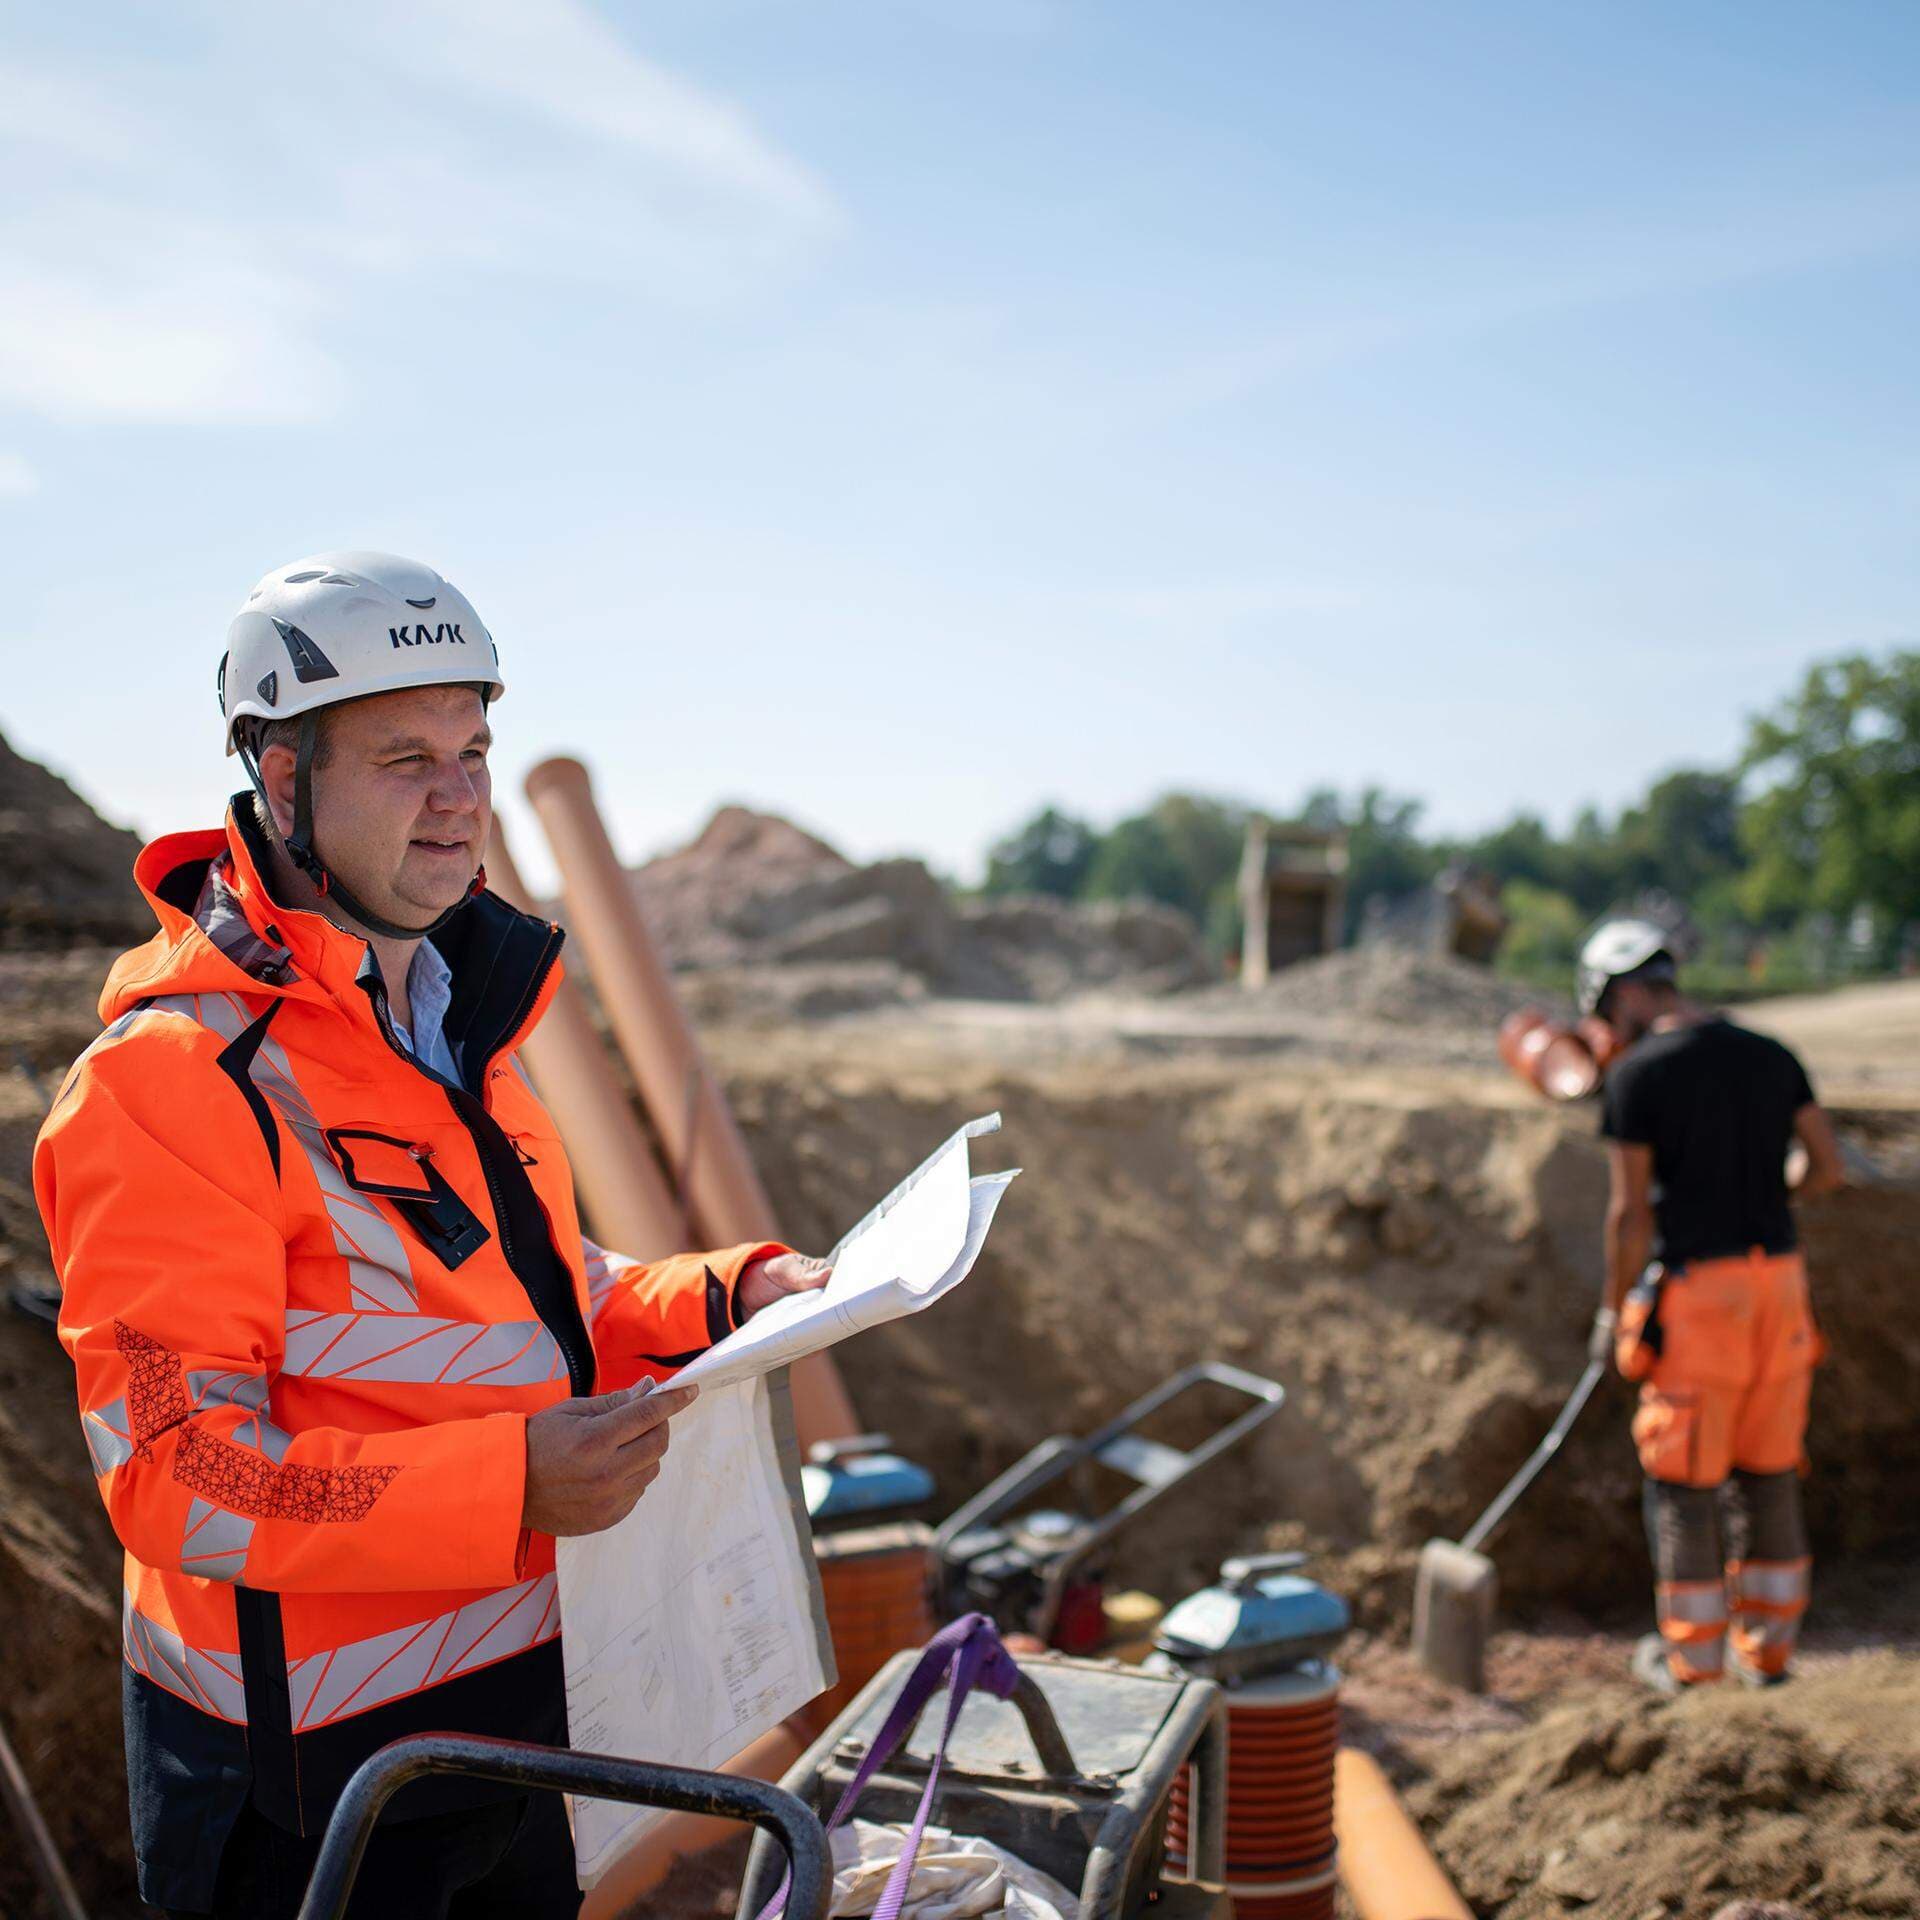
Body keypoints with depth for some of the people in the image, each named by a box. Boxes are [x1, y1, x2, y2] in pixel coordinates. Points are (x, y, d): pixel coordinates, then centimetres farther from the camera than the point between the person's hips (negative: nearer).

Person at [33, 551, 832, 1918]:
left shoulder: (449, 1023, 8)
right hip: (311, 1770, -8)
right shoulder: (171, 1078, -21)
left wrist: (728, 1300, -1)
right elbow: (175, 1471, -25)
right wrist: (510, 1485, -33)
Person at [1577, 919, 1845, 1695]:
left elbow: (1630, 1212, -9)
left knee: (1684, 1480, 6)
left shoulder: (1636, 1076, -10)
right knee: (1769, 1471, 15)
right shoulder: (1771, 1057, 7)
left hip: (1696, 1289, -6)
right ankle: (1769, 1644, 23)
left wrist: (1613, 1310, 3)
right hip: (1779, 1276, 6)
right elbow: (1829, 1169, 9)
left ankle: (1691, 1653, 15)